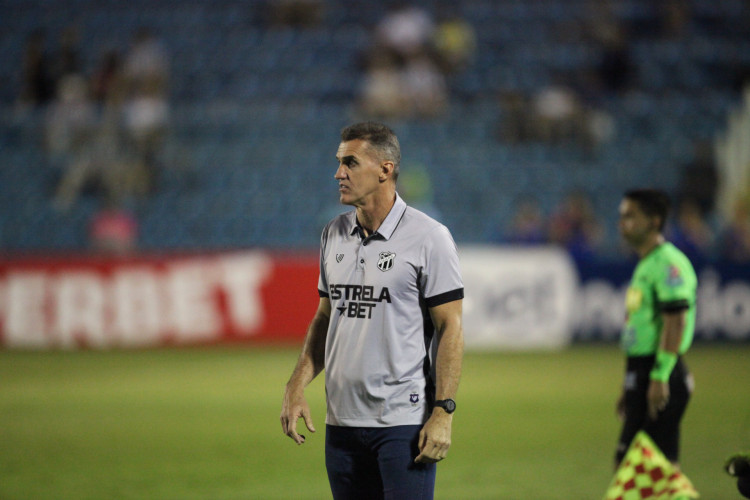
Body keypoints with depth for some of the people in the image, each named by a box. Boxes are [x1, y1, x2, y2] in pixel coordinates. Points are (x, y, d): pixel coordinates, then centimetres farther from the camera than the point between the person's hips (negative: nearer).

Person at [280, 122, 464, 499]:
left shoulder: (428, 238, -7)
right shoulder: (333, 235, 12)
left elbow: (450, 327, -8)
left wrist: (443, 413, -15)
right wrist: (296, 387, 8)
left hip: (405, 422, -6)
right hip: (342, 421, 6)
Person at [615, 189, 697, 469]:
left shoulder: (668, 263, -12)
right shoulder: (645, 265, 19)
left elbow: (676, 322, -20)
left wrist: (659, 377, -25)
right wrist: (629, 385, 24)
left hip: (661, 374, -10)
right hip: (640, 374, 10)